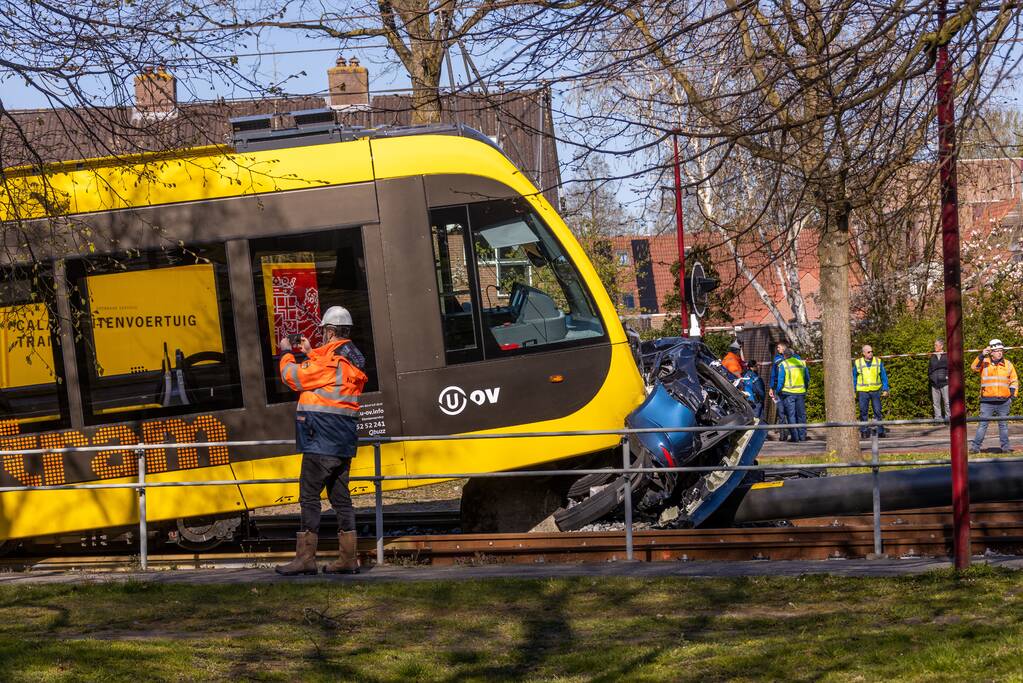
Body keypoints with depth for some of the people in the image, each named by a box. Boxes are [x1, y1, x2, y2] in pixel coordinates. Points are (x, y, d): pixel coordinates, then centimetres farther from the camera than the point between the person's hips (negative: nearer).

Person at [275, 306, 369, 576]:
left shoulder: (329, 359, -15)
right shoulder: (353, 359, 13)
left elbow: (294, 377, -8)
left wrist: (286, 353, 9)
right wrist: (310, 352, 32)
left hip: (321, 442, -9)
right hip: (344, 442, 9)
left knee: (309, 496, -6)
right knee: (340, 496, 11)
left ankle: (305, 557, -9)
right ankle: (348, 558, 10)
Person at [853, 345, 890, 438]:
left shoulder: (878, 362, 4)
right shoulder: (857, 363, 2)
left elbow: (884, 377, 8)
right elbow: (853, 378, 8)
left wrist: (885, 389, 1)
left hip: (875, 391, 1)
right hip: (863, 391, 0)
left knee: (878, 412, -2)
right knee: (863, 412, -1)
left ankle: (880, 432, 1)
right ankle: (864, 431, 5)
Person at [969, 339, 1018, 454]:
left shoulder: (1008, 364, 9)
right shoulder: (984, 363, 2)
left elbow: (1014, 380, 16)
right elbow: (974, 367, -16)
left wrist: (1013, 395, 5)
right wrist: (982, 355, -27)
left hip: (1003, 401, 2)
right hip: (987, 401, -2)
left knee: (1003, 425, 9)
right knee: (983, 424, -4)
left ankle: (1005, 446, 16)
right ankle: (975, 446, -1)